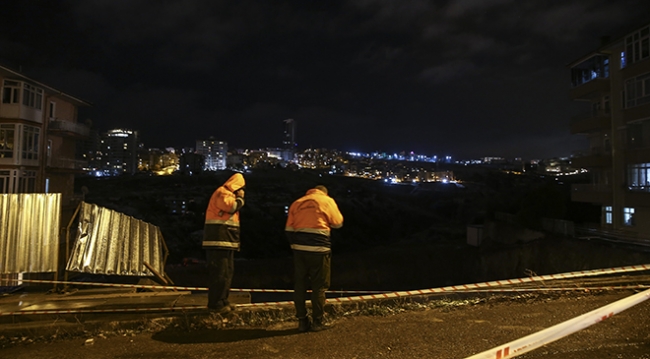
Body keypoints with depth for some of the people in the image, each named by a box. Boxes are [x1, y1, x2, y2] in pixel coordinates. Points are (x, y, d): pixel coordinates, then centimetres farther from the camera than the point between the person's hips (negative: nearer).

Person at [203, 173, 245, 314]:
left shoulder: (228, 195, 24)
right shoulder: (223, 193, -9)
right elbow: (232, 206, -22)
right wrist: (240, 198, -9)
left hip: (226, 240, 11)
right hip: (219, 239, -11)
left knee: (227, 272, 13)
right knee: (220, 272, -10)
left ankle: (222, 301, 21)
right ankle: (215, 303, -5)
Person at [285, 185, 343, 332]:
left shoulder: (297, 202, 16)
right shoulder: (327, 200, 5)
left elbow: (288, 230, 10)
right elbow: (338, 223, 7)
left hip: (299, 248, 4)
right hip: (318, 249, -4)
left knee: (300, 285, 10)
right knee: (319, 286, 6)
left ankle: (302, 321, 16)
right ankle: (317, 322, 11)